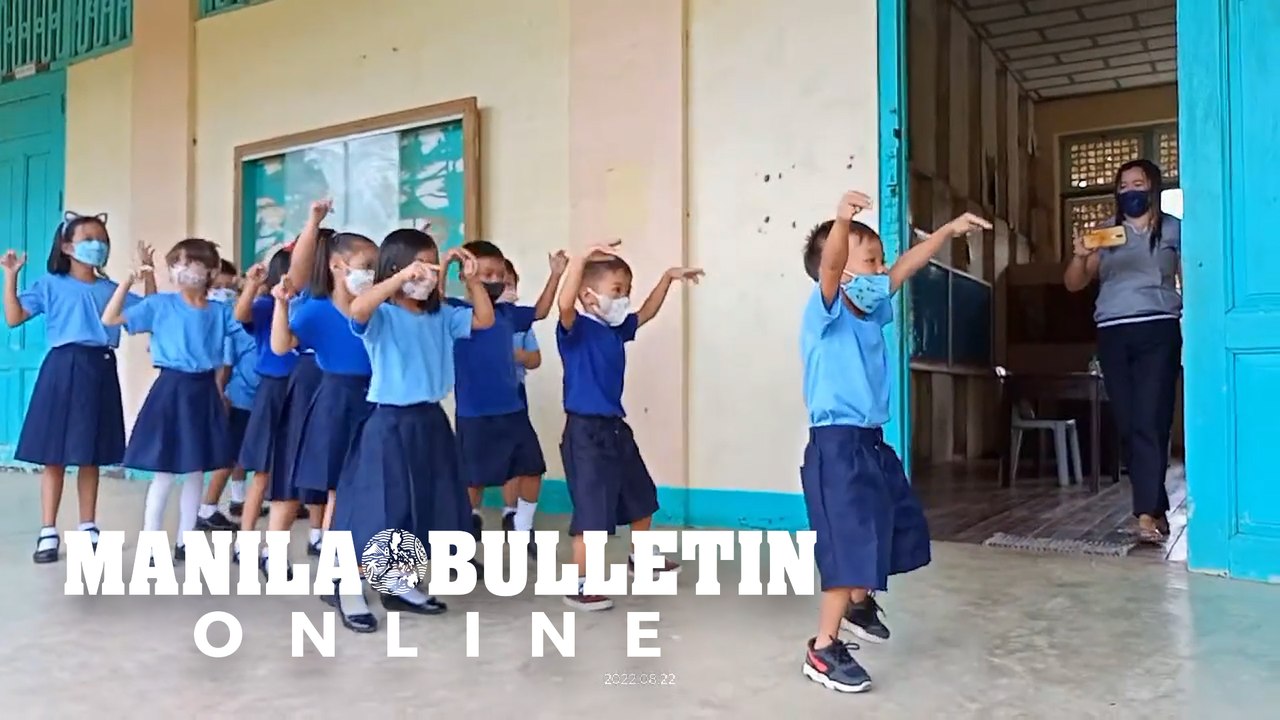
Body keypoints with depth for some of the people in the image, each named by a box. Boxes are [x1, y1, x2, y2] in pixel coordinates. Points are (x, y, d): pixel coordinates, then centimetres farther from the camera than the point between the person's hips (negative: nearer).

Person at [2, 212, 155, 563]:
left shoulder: (111, 289, 11)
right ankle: (48, 533, 8)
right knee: (54, 456, 1)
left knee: (91, 456, 10)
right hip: (63, 369, -3)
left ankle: (88, 529, 19)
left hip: (100, 370, 3)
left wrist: (148, 272, 4)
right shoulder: (50, 284, 2)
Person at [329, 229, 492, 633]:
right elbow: (357, 309, -34)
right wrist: (403, 278, -34)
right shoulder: (381, 315, -12)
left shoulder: (440, 316, 7)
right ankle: (349, 592, 13)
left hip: (429, 421, 7)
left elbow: (485, 319, 11)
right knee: (375, 508, -2)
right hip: (389, 422, -7)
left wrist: (471, 280, 1)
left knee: (422, 507, 15)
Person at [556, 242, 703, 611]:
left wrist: (667, 278, 23)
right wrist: (581, 259, -40)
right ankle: (579, 586, 8)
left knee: (641, 497, 24)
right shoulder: (576, 330, -15)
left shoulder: (615, 329, 8)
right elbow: (564, 304, -38)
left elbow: (645, 313, 26)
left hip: (615, 427, 9)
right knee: (592, 513, -6)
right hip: (586, 432, -9)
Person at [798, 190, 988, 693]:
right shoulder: (825, 312, -13)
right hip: (837, 446, -10)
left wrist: (950, 229, 21)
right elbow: (829, 265, -33)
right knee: (852, 548, -10)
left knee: (898, 528, 23)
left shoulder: (871, 310, 11)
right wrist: (842, 221, -50)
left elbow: (906, 267, 20)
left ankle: (859, 602, 46)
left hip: (871, 442, 10)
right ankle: (823, 650, 2)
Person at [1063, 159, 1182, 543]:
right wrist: (1080, 255, -9)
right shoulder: (1104, 232, 15)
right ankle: (1157, 509, 13)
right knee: (1127, 425, 2)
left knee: (1150, 422, -12)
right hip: (1112, 335, 3)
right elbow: (1073, 284, 11)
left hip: (1158, 331, -3)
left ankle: (1146, 513, -15)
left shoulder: (1174, 229, 10)